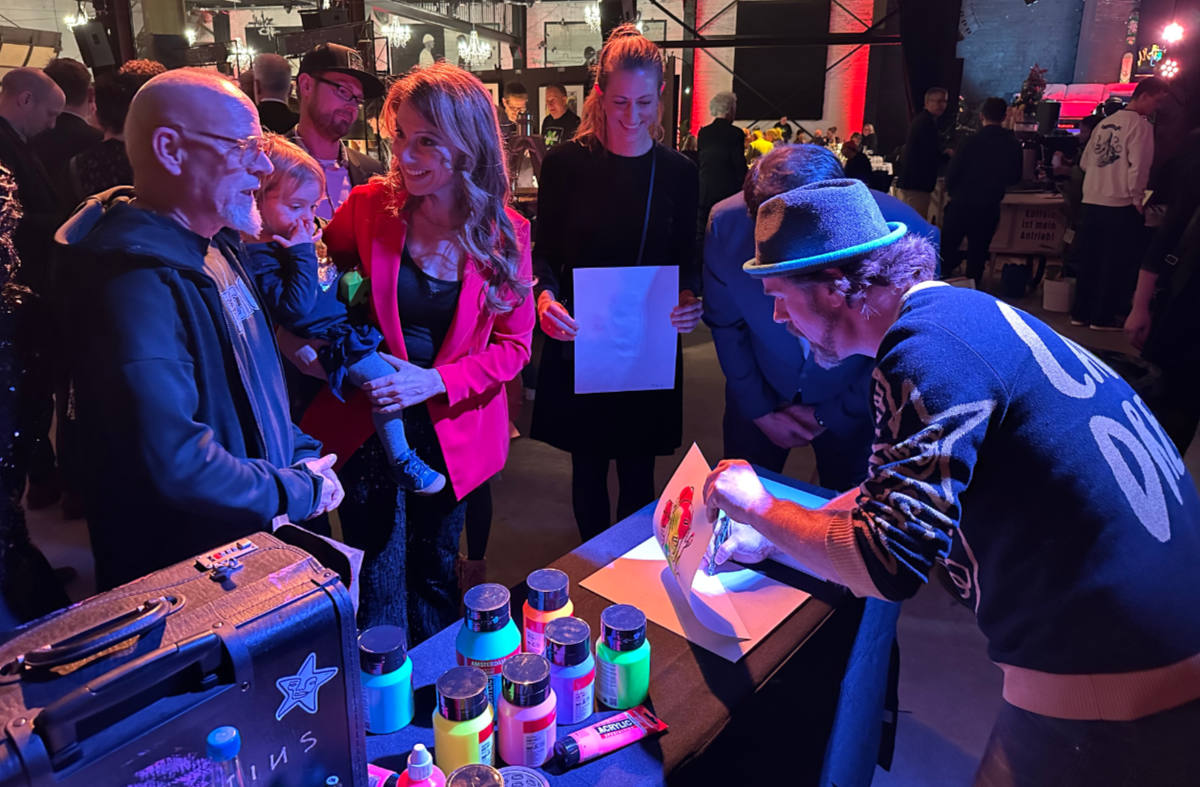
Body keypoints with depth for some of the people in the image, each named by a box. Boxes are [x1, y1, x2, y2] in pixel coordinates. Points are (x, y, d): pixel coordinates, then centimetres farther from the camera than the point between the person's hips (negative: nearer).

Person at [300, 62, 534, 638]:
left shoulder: (504, 233, -9)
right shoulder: (367, 207, -10)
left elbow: (513, 345, -5)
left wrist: (434, 382, -19)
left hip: (452, 434, 1)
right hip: (368, 427, -1)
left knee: (434, 579, 22)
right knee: (380, 596, 6)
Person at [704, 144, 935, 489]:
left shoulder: (906, 234, -31)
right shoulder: (726, 225, -26)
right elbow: (725, 324, -8)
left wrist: (831, 415, -10)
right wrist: (759, 409, -4)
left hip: (853, 400, -1)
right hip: (760, 396, 1)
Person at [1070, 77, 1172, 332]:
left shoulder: (1105, 123, 12)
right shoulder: (1140, 125, -9)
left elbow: (1085, 161, 16)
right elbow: (1138, 167, -15)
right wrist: (1137, 199, -5)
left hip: (1091, 203, 7)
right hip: (1120, 206, -7)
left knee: (1089, 260, 12)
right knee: (1116, 263, 3)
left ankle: (1081, 312, 17)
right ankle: (1103, 317, 7)